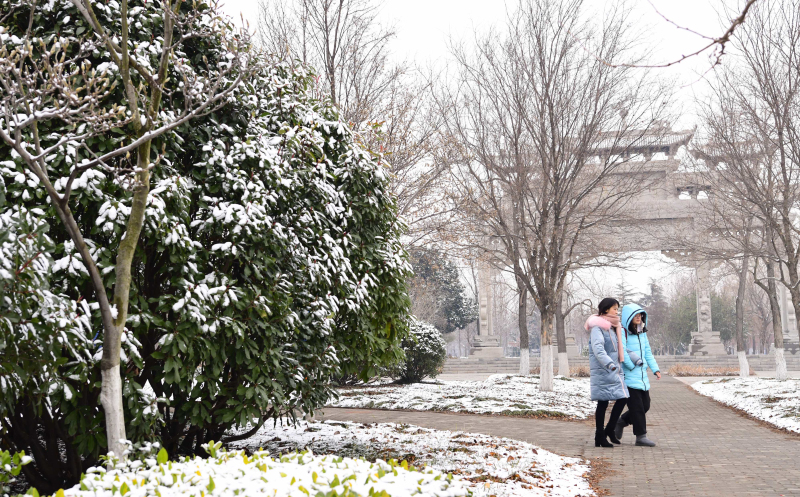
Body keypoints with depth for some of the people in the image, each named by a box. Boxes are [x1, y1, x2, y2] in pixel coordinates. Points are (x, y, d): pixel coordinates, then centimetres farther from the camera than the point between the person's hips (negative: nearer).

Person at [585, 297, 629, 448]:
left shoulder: (613, 328, 19)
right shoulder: (597, 327, -11)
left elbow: (619, 348, 24)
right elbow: (598, 349, -24)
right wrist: (610, 364, -35)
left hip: (614, 370, 8)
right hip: (602, 371, -8)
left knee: (622, 398, 2)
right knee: (603, 402, -3)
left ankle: (609, 430, 17)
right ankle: (600, 436, 6)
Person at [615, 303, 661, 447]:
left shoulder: (642, 333, 16)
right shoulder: (623, 333, -11)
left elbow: (648, 352, 19)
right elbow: (621, 352, -18)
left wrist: (655, 369, 10)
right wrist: (631, 366, -10)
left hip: (642, 376, 8)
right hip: (629, 377, -8)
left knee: (645, 406, 10)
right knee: (637, 407, -5)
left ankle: (621, 422, 27)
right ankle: (641, 436, 4)